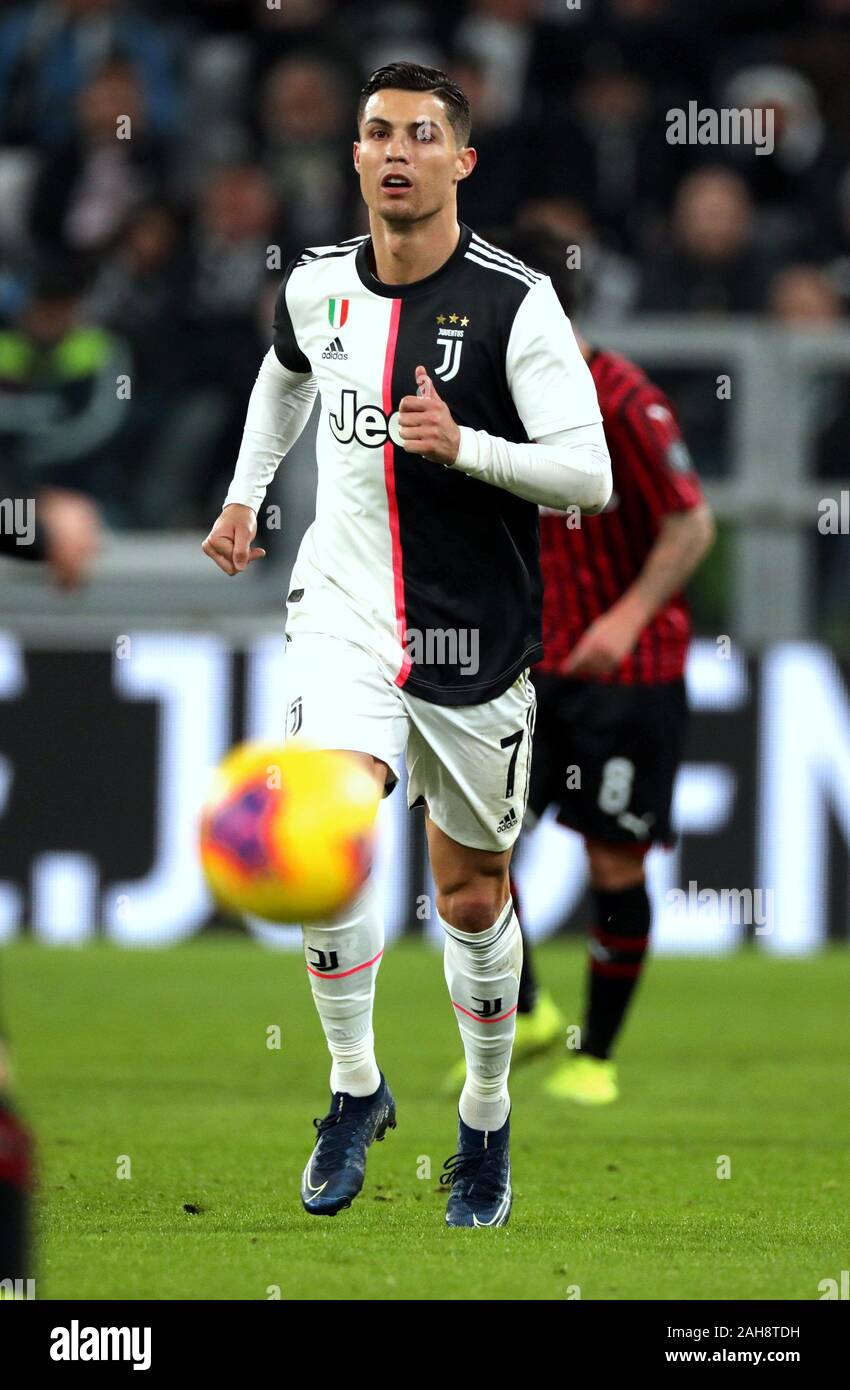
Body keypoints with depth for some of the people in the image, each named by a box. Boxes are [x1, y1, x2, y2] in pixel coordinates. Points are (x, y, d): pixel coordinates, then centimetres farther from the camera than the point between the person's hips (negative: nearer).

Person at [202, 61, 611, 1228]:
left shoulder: (514, 303, -12)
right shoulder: (317, 285, 2)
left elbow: (591, 477, -16)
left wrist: (463, 445, -28)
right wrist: (246, 493, 21)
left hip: (473, 637, -2)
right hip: (345, 608, 2)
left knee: (472, 892, 9)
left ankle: (486, 1121, 31)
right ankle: (355, 1088, -8)